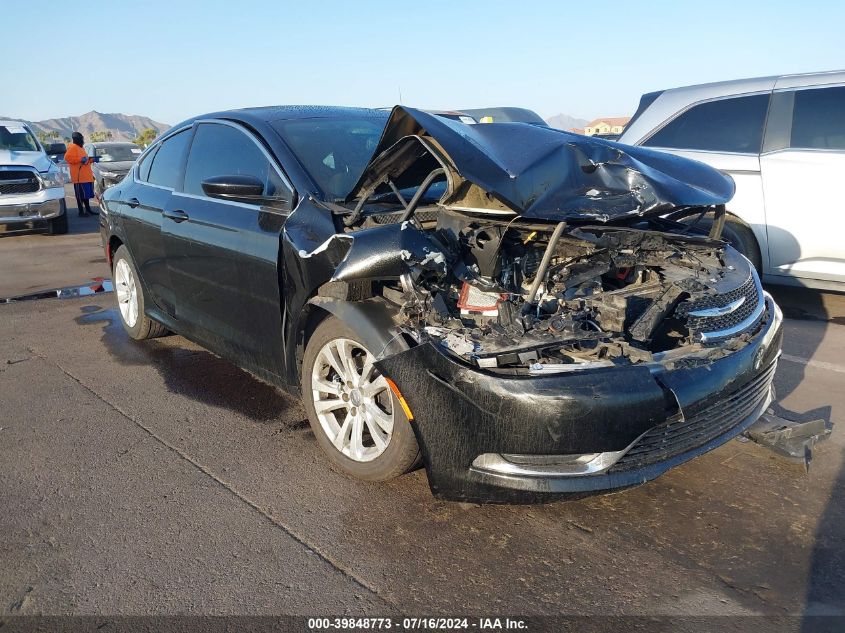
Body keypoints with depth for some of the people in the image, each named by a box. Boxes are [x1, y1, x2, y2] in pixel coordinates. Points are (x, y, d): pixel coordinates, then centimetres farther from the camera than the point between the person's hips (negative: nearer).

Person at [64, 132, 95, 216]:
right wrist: (80, 160, -20)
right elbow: (67, 158, -17)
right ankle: (81, 211, -6)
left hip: (86, 176, 9)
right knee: (80, 194, -8)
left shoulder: (81, 148, 23)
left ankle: (88, 210, 18)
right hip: (79, 177, -9)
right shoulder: (72, 147, -6)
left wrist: (90, 160, 15)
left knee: (86, 194, 12)